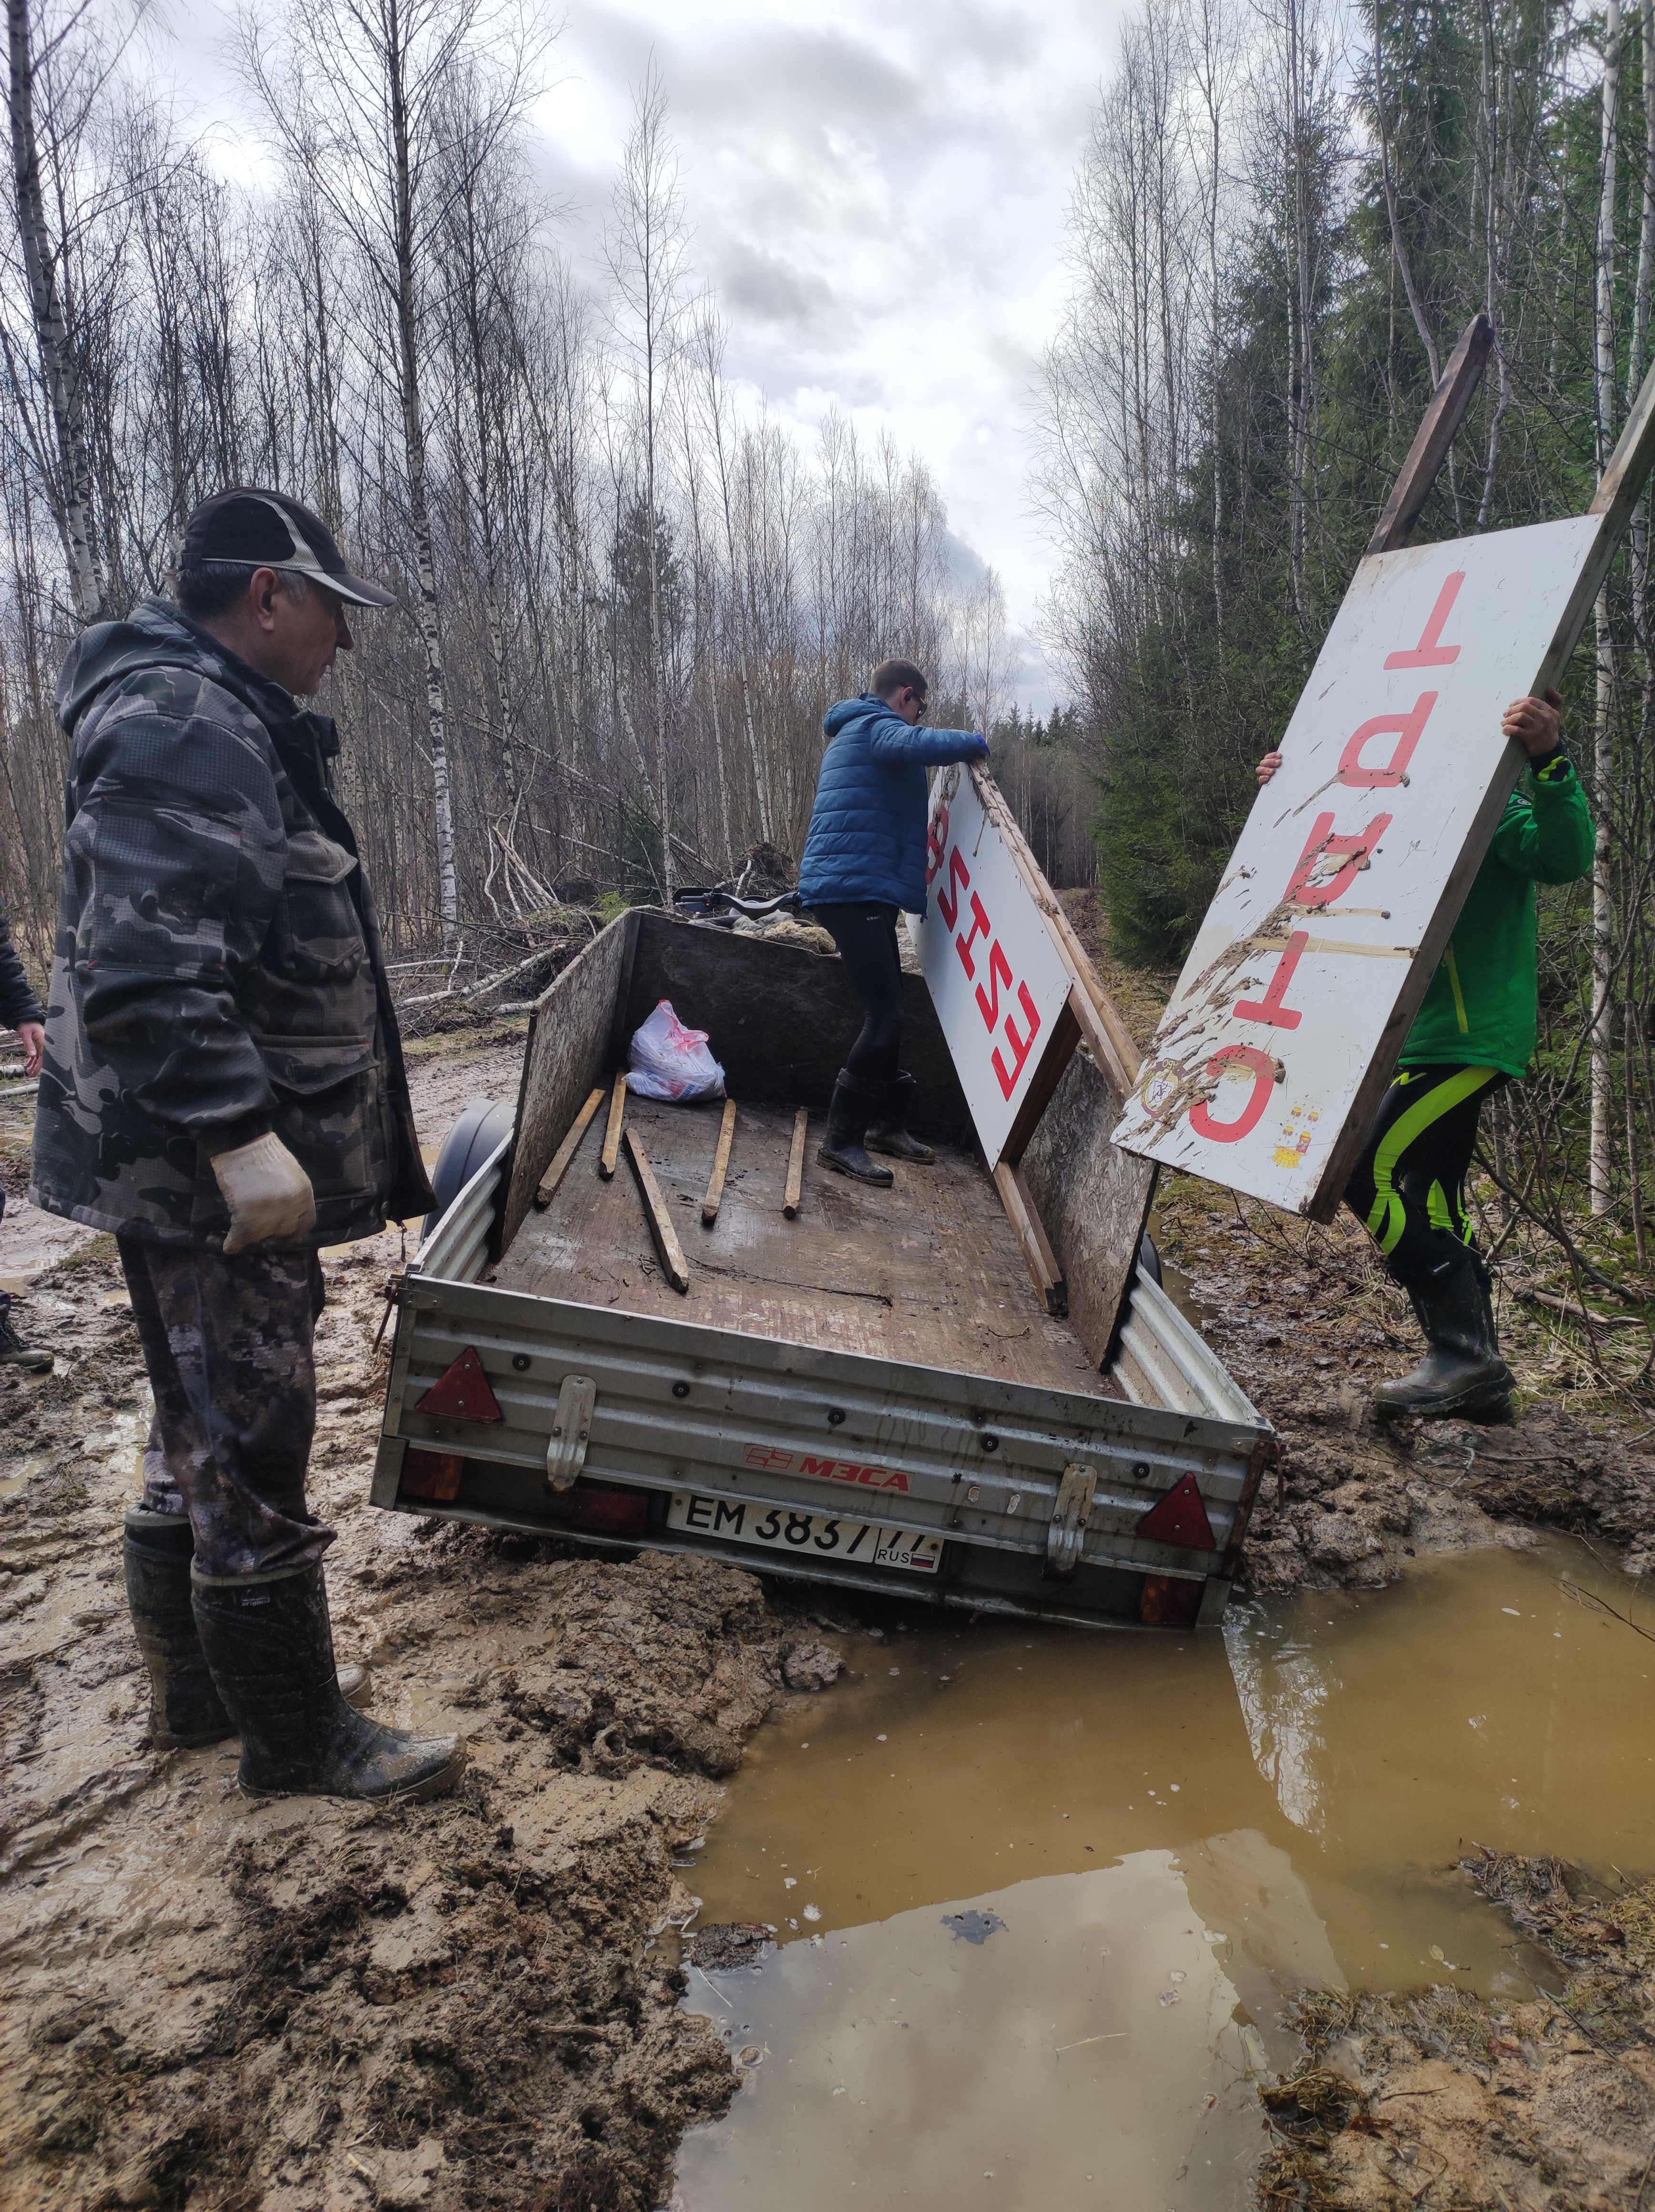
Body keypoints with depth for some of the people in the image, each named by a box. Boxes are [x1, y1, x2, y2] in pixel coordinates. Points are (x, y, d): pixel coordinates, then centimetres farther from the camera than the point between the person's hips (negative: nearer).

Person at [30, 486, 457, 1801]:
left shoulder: (230, 724, 17)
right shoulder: (185, 726, -17)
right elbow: (146, 970, -27)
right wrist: (238, 1137, -29)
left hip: (211, 1165, 11)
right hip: (206, 1173, -11)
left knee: (204, 1438, 20)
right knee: (252, 1449, 1)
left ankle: (196, 1691, 37)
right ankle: (298, 1742, 17)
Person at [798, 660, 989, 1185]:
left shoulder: (856, 732, 27)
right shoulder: (875, 726, -6)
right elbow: (916, 745, -30)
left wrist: (913, 872, 39)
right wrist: (972, 742, -14)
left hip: (865, 892, 11)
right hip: (853, 890, -11)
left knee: (888, 1009, 16)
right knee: (884, 1014, -14)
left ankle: (885, 1123, 27)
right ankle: (841, 1140, -10)